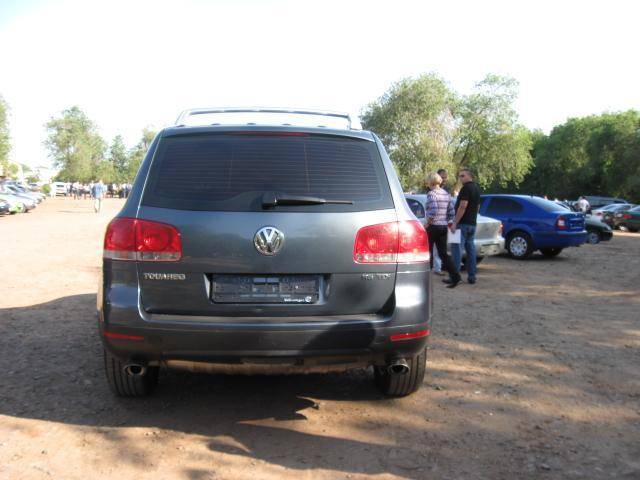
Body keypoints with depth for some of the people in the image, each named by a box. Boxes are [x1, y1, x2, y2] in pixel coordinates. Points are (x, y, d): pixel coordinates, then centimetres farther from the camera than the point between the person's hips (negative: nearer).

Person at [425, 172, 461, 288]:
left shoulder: (431, 193, -13)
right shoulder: (446, 194, 11)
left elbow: (434, 211, -25)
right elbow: (451, 213, 9)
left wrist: (427, 223, -13)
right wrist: (445, 221, 16)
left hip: (433, 227, -7)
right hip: (443, 227, 7)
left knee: (428, 252, 9)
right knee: (443, 253, 8)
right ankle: (455, 276, -3)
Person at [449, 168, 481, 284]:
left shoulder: (466, 188, -14)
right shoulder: (477, 188, 16)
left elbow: (462, 206, -21)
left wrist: (455, 223, -21)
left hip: (463, 223, -9)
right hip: (472, 223, 9)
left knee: (457, 249, -7)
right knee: (471, 250, 10)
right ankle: (472, 276, 11)